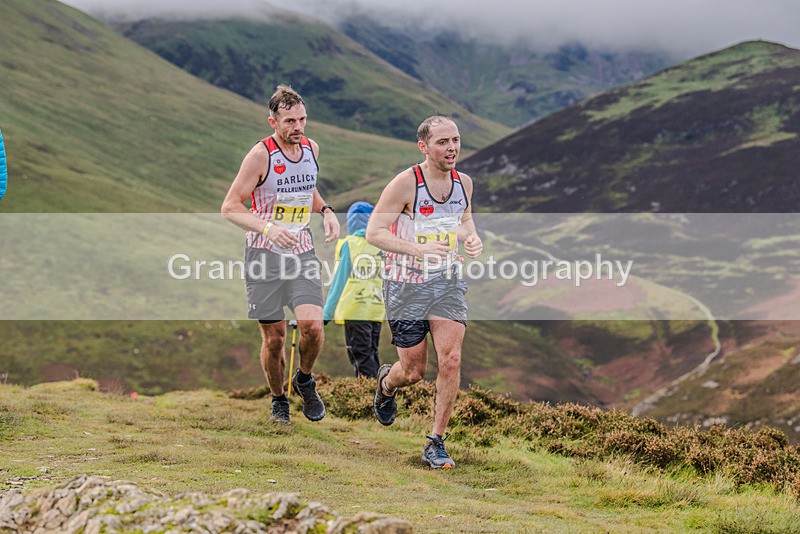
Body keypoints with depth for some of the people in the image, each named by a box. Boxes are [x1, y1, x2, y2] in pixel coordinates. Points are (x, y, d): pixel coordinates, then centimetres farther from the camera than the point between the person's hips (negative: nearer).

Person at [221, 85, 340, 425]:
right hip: (265, 256, -4)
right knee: (274, 338, 1)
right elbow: (230, 207, -13)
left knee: (312, 324, -15)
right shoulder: (260, 155, -12)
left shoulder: (311, 148, 5)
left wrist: (326, 210, 6)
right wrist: (267, 228, -28)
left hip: (302, 253, 4)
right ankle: (278, 400, 24)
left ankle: (304, 380, 13)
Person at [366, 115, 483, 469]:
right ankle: (386, 383, 44)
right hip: (406, 285, -4)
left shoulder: (464, 182, 0)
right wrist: (419, 248, -30)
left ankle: (436, 443, 0)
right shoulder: (405, 184, -18)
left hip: (447, 282, 4)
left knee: (451, 360, -12)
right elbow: (374, 232, -17)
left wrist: (471, 238, -2)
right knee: (414, 371, 5)